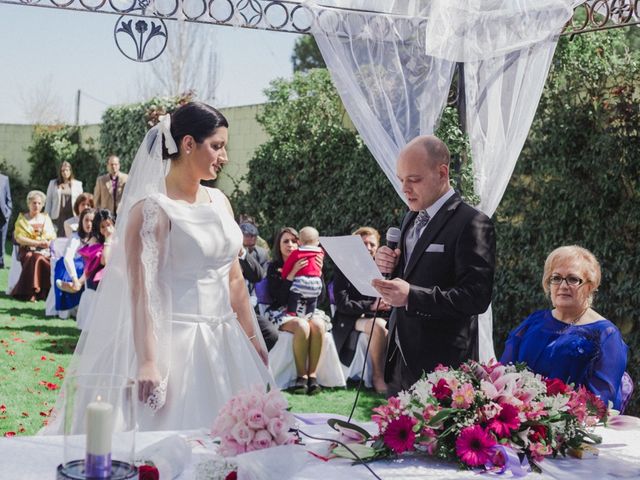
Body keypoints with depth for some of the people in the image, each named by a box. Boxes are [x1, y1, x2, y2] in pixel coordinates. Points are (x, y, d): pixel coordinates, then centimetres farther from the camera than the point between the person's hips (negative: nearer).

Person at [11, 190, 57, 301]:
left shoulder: (46, 218, 19)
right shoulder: (22, 219, 8)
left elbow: (53, 237, 13)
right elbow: (19, 238, -4)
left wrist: (48, 243, -11)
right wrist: (38, 243, -15)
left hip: (45, 251, 3)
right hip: (28, 250, -3)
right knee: (37, 258, -37)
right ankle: (31, 292, -35)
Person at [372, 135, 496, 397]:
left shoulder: (472, 224, -12)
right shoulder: (411, 218, 14)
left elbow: (476, 297, -19)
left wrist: (412, 295, -27)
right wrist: (387, 267, -2)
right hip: (399, 357, 8)